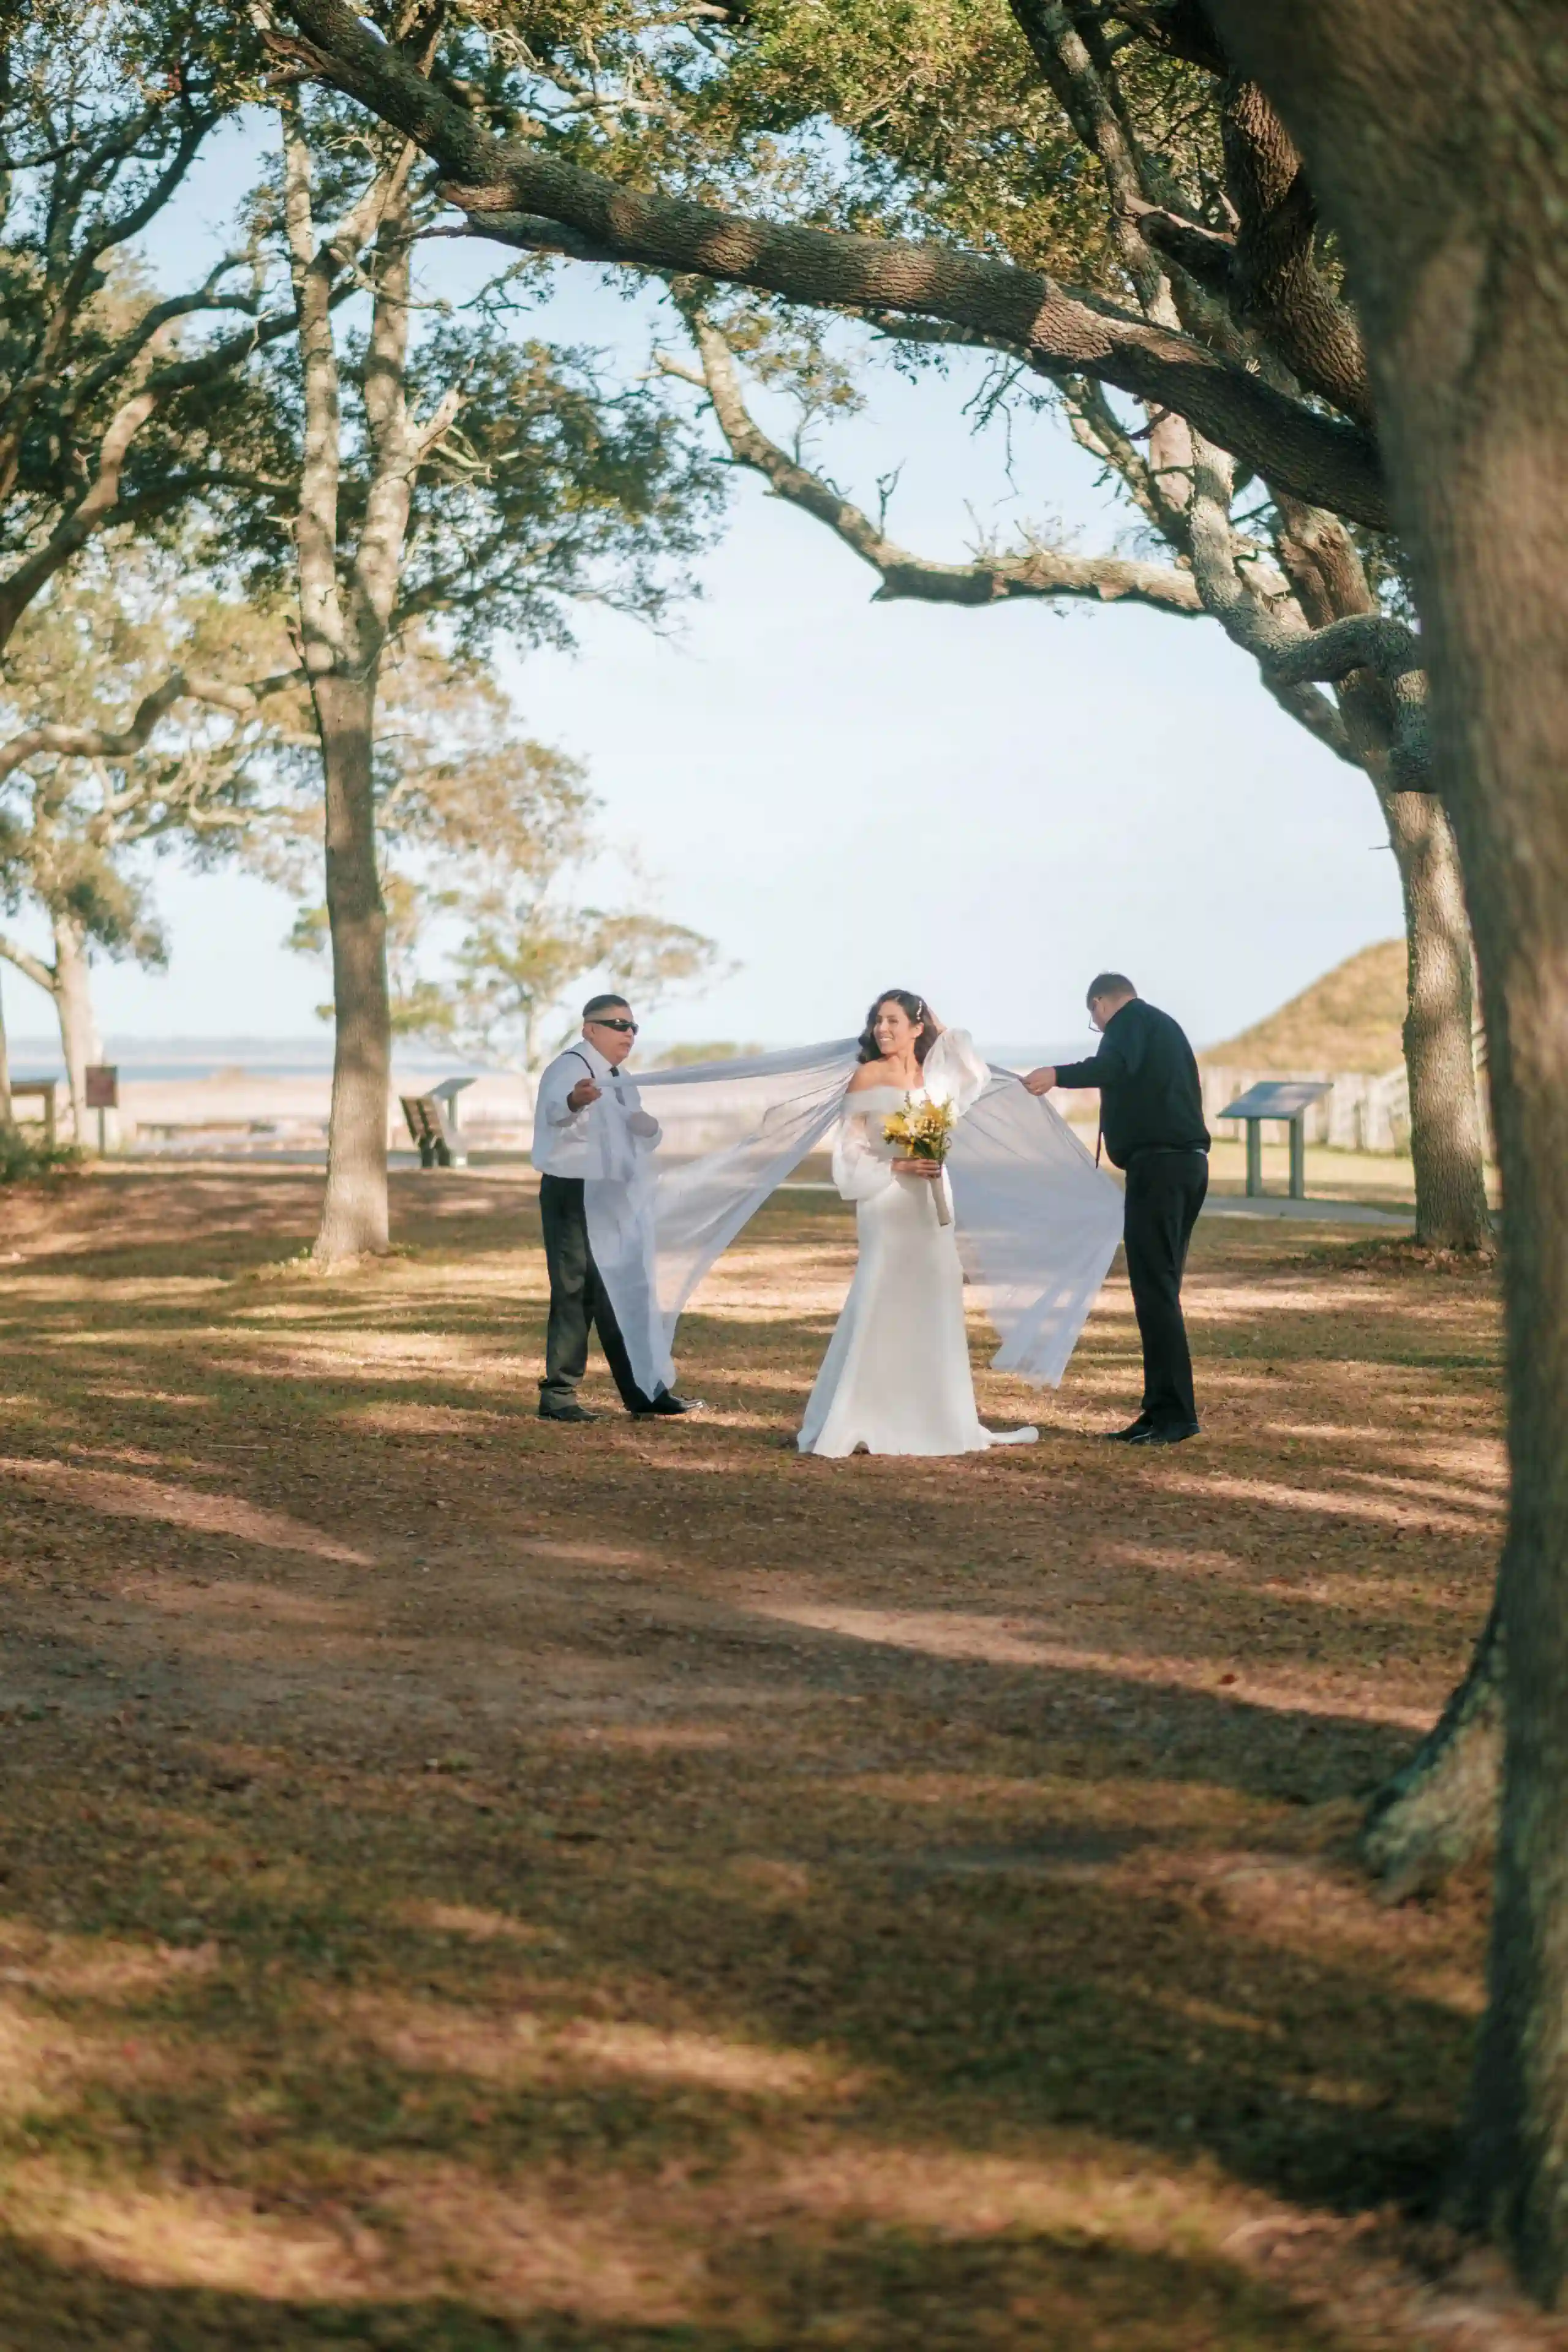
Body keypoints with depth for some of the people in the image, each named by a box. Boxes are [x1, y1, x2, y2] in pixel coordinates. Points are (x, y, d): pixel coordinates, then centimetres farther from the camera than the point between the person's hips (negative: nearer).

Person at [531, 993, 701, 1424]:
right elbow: (555, 1109, -34)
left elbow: (644, 1140, 28)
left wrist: (650, 1128, 3)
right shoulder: (569, 1068, -11)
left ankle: (642, 1392, 20)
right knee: (576, 1293, -10)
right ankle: (557, 1394, -5)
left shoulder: (621, 1081, 18)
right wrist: (574, 1101, -59)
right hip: (572, 1194, -9)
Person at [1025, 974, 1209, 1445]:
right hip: (1190, 1161, 10)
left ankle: (1173, 1414, -12)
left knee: (1155, 1290, -10)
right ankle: (1163, 1410, 12)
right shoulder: (1164, 1025, 25)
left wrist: (1059, 1075, -38)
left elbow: (1116, 1064, -26)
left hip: (1158, 1163, -10)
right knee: (1161, 1290, 11)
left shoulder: (1130, 1019, -4)